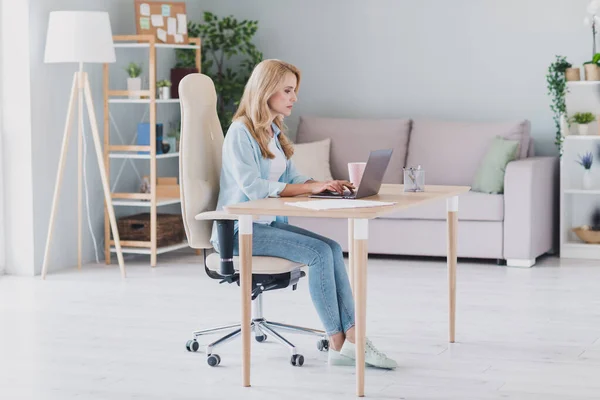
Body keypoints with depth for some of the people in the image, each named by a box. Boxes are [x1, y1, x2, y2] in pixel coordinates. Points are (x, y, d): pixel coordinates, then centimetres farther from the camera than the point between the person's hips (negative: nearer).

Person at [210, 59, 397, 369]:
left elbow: (290, 177, 14)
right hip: (239, 230, -8)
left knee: (331, 248, -15)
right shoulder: (241, 132, -13)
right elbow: (253, 188, -22)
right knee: (319, 252, -23)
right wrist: (311, 187, -24)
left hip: (267, 223, 8)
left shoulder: (273, 131, 14)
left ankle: (352, 338, -21)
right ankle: (338, 343, -16)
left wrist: (324, 184, -6)